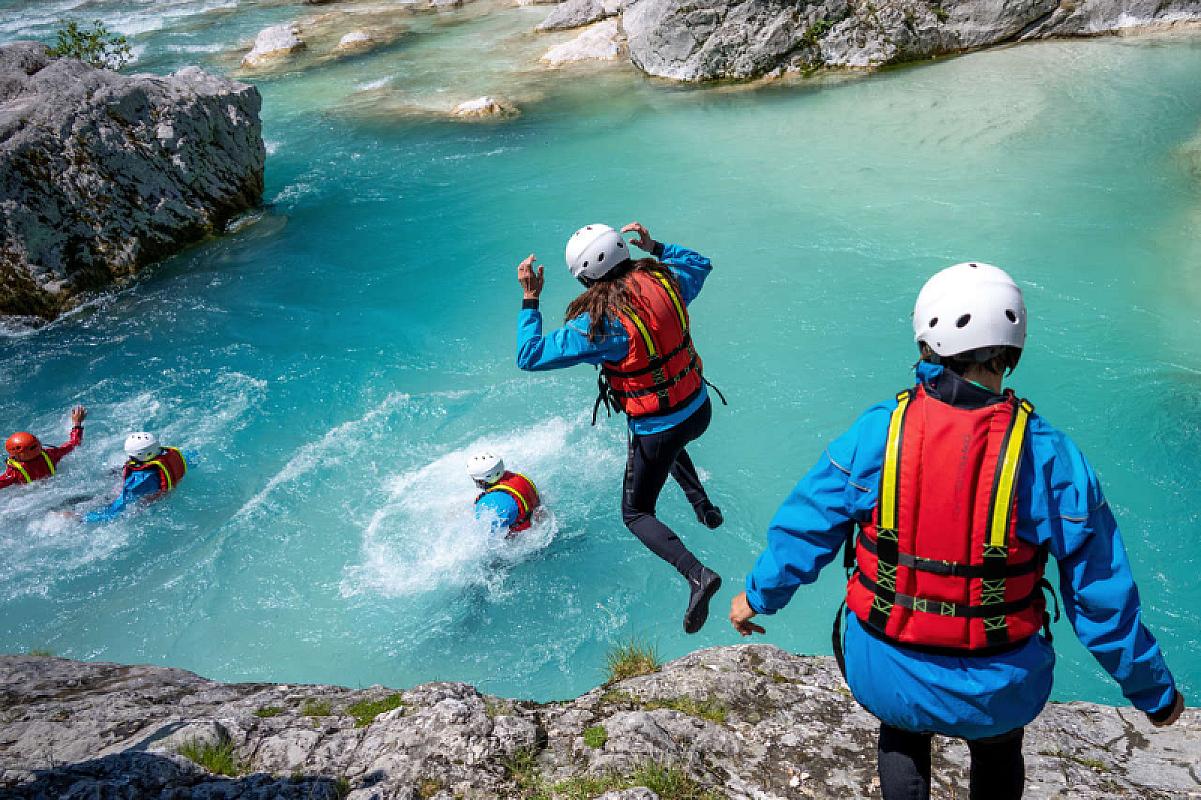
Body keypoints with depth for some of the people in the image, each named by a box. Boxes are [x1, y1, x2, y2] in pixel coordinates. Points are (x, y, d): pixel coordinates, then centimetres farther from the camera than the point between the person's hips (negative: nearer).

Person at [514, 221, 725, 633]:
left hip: (657, 431, -7)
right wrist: (653, 246, 18)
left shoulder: (599, 322, -27)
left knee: (636, 513, 13)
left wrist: (529, 299, -10)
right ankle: (704, 507, 45)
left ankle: (696, 574, -6)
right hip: (699, 410, 7)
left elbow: (530, 355, -19)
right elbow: (699, 263, 16)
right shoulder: (664, 280, -9)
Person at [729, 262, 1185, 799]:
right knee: (998, 756, 35)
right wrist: (1154, 692, 8)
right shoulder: (1051, 458, -18)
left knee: (902, 735, 36)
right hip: (996, 694, 0)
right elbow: (1102, 598, -10)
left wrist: (759, 596, 14)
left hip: (886, 675, 0)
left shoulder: (875, 433, -16)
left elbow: (803, 529, -6)